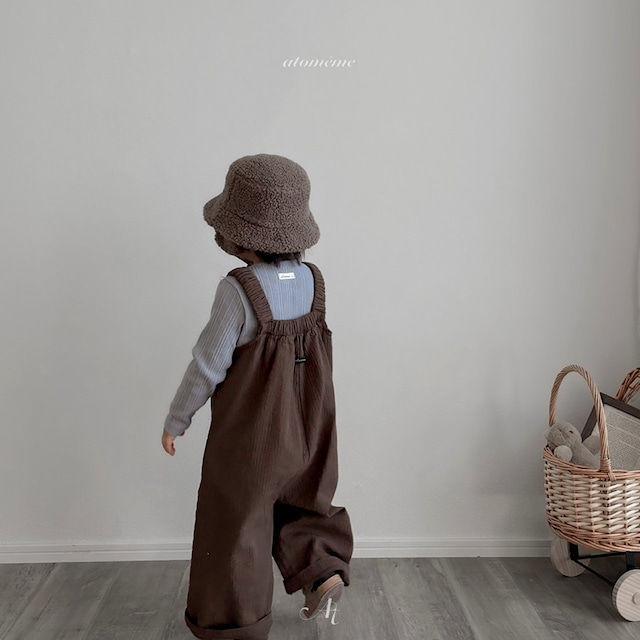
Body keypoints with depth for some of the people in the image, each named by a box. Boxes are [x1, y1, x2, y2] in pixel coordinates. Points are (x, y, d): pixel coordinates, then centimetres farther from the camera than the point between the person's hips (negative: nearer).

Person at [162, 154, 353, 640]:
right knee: (290, 504, 30)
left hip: (249, 436, -5)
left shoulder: (238, 289, -24)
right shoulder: (313, 278, -8)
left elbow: (209, 365, -17)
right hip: (306, 430, 5)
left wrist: (176, 421, -4)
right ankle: (322, 569, 19)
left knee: (237, 526, 15)